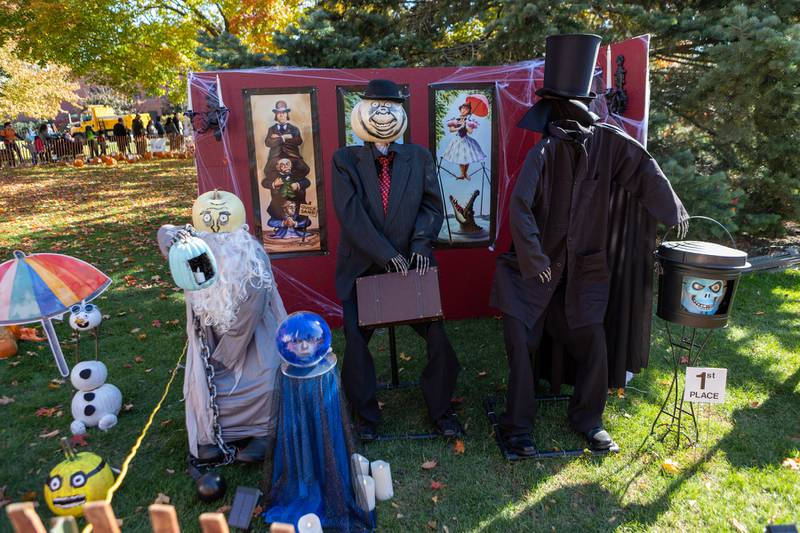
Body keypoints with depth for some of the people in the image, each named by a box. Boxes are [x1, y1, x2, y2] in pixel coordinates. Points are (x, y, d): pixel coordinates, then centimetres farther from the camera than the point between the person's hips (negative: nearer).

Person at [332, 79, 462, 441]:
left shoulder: (418, 157, 6)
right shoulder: (345, 160, 0)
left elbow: (432, 205, 5)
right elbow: (350, 216, -11)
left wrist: (421, 241, -14)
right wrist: (387, 254, -20)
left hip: (412, 264, 1)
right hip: (362, 267, -1)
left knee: (438, 337, -3)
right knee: (355, 342, 1)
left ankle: (440, 410, 20)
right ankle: (366, 416, 22)